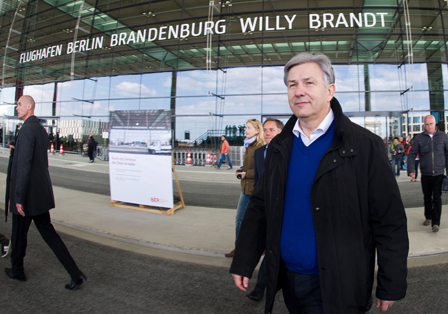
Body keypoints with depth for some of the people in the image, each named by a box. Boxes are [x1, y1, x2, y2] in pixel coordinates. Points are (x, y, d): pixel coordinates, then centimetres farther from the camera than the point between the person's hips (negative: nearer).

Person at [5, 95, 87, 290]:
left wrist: (19, 197, -19)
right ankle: (75, 274, 8)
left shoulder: (26, 130, -16)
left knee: (19, 234, 13)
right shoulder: (41, 129, 13)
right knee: (47, 231, 11)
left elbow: (24, 165, -21)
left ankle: (17, 270, 36)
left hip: (27, 195, -9)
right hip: (41, 193, 9)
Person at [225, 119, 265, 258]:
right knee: (239, 218, 13)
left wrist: (246, 173, -17)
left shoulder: (260, 147, -15)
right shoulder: (248, 146, 12)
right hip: (246, 188, 8)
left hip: (256, 189, -8)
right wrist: (240, 170, 5)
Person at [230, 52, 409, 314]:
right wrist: (242, 263, 2)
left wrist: (391, 287, -5)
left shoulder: (364, 146, -13)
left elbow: (390, 222, -9)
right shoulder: (279, 147, 0)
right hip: (286, 278, 5)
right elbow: (259, 207, 3)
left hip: (336, 287, -5)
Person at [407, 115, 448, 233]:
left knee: (437, 198, -5)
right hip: (425, 174, 1)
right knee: (427, 197, 14)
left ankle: (436, 222, 1)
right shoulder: (419, 138, -1)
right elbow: (412, 155, -1)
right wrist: (411, 170, -12)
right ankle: (428, 217, 32)